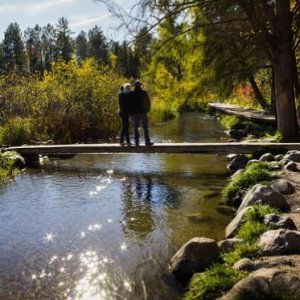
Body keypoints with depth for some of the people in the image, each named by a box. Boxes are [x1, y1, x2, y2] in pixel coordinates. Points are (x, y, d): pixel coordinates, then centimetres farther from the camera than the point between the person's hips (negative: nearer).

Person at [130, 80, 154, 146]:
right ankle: (147, 142, 1)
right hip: (143, 112, -1)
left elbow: (130, 103, 4)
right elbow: (148, 102, -1)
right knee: (145, 127, 3)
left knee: (136, 128, 5)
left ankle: (137, 142, 2)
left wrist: (131, 112, 12)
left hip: (135, 113, 1)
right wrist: (147, 109, 12)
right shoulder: (144, 93, -2)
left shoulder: (132, 94, 1)